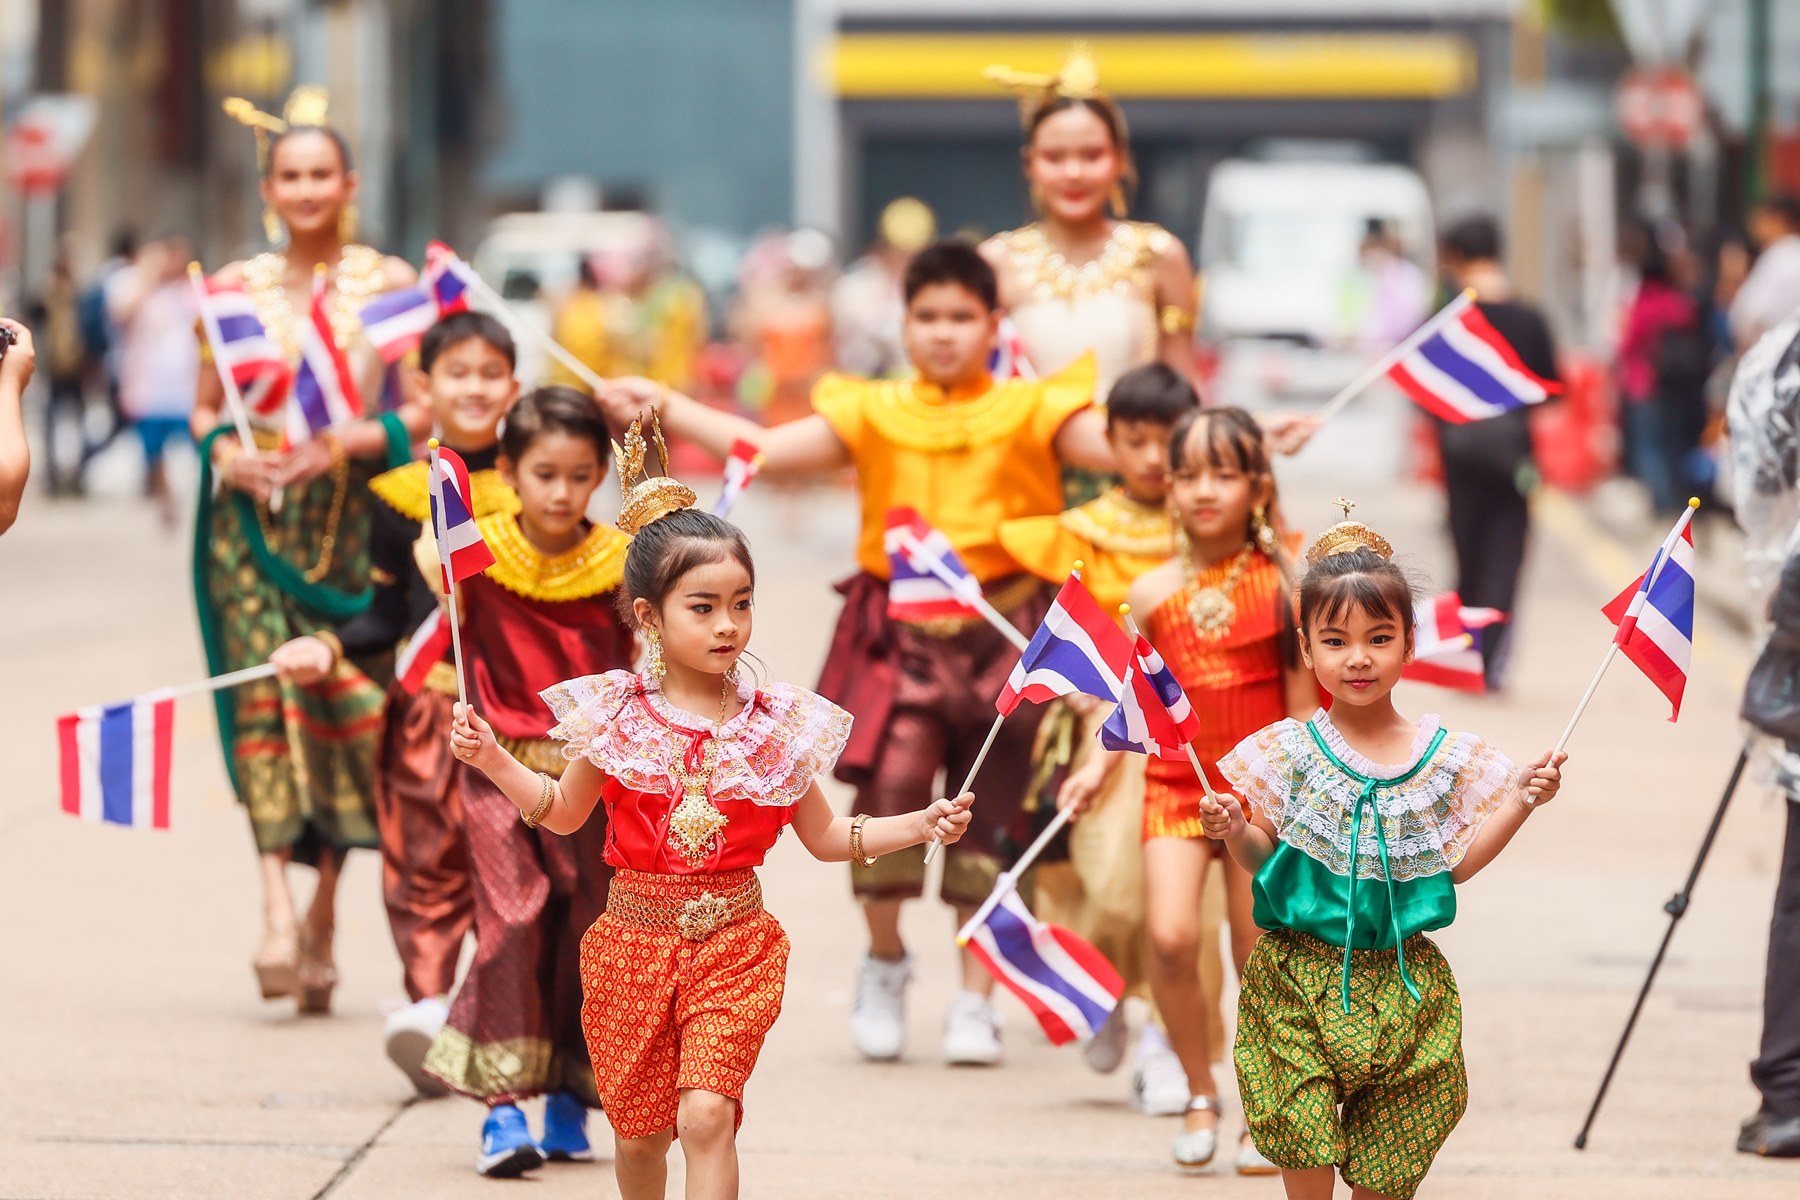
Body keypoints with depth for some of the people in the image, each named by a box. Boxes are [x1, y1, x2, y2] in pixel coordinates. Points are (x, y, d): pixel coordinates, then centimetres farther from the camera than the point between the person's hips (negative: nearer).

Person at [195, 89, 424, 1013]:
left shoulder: (388, 282, 4)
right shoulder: (236, 287, 9)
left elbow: (431, 403, 1)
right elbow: (205, 406, 15)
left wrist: (349, 442, -14)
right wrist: (226, 452, -7)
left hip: (350, 520, -1)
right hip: (254, 520, 1)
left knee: (346, 703, -3)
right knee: (265, 698, -12)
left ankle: (323, 912, 10)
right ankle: (277, 911, -20)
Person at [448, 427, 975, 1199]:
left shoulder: (776, 725, -2)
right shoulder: (617, 715, -4)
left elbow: (825, 838, 8)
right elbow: (563, 813, 10)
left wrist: (920, 825, -3)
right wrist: (493, 760, -3)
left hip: (733, 943, -1)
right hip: (635, 941, 1)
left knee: (705, 1112, -17)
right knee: (639, 1128, 10)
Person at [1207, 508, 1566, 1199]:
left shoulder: (1443, 756, 1)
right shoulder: (1289, 751, -3)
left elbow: (1455, 862, 6)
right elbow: (1264, 860, 4)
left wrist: (1519, 803, -3)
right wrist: (1234, 833, -16)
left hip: (1401, 982, 1)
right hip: (1301, 980, -1)